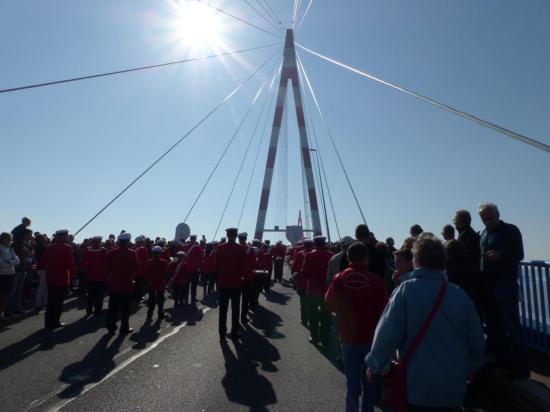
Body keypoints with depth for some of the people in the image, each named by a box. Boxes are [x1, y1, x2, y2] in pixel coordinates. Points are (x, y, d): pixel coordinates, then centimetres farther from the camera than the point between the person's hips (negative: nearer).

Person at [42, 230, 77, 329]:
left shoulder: (49, 248, 8)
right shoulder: (67, 248, -12)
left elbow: (44, 262, 14)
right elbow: (71, 263, -16)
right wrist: (73, 275, -5)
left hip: (50, 278, 6)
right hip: (62, 279, -6)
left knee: (50, 301, 14)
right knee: (59, 302, 3)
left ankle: (48, 322, 19)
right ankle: (54, 322, 6)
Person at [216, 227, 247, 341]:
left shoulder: (220, 248, -5)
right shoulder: (242, 248, -6)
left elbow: (217, 265, -2)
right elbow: (244, 266, -4)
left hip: (224, 282, 0)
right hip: (237, 282, 0)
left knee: (223, 309, 6)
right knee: (235, 309, 8)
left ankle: (222, 334, 8)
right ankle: (234, 334, 12)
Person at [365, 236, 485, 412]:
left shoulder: (406, 290, -15)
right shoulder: (459, 294, -4)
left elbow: (387, 332, -18)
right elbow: (476, 339, 3)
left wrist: (374, 364, -4)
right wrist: (470, 368, 21)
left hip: (417, 385, -3)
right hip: (453, 387, 4)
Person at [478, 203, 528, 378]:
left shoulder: (511, 230, -3)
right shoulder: (483, 234, 16)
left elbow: (518, 254, -11)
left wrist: (500, 255, -27)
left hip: (505, 283, -7)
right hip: (487, 283, 7)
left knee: (510, 324, -5)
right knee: (493, 323, 13)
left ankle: (519, 364, 3)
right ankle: (500, 358, 24)